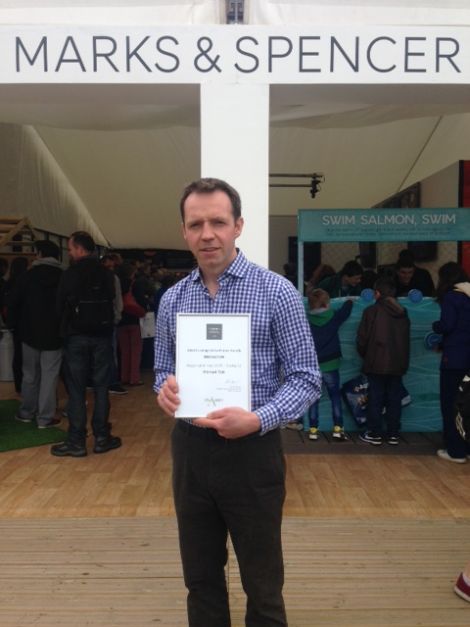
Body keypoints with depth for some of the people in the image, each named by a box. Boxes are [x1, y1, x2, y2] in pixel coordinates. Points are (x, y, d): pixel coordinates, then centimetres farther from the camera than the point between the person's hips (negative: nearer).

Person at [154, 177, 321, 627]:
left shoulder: (276, 292, -9)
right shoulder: (172, 299, 5)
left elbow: (306, 378, -9)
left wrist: (258, 420, -25)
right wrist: (166, 389, -11)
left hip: (252, 451, -4)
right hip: (189, 450, 4)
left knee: (262, 586, 13)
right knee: (200, 580, 20)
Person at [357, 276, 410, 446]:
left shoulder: (371, 311, -11)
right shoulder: (402, 313, 6)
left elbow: (362, 338, -8)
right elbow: (406, 340, 12)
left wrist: (365, 355, 9)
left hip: (377, 363, -4)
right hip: (398, 363, 5)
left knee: (375, 399, 3)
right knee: (394, 399, 10)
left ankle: (374, 434, 8)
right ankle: (393, 434, 15)